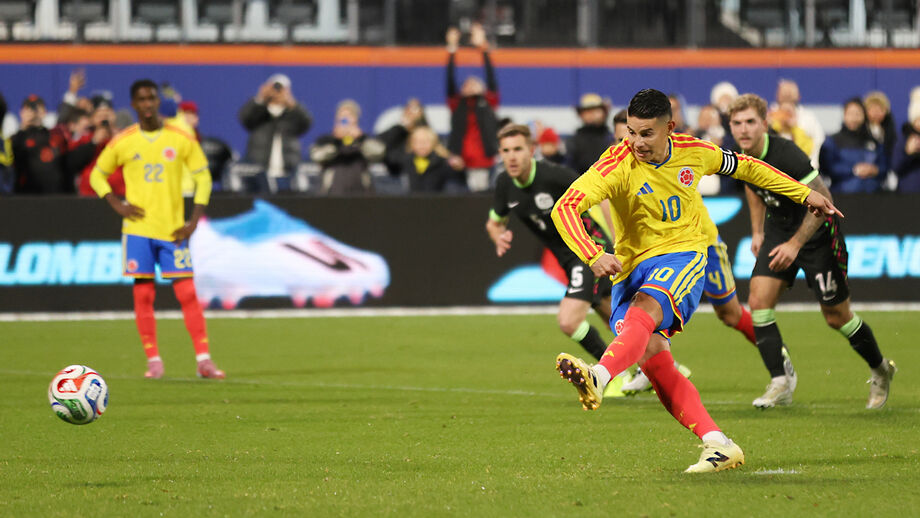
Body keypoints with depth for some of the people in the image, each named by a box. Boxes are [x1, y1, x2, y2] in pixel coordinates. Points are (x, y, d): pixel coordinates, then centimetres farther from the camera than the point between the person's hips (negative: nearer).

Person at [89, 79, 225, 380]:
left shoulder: (181, 139, 1)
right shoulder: (122, 143, 2)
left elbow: (203, 177, 7)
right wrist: (117, 204, -3)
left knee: (187, 293, -6)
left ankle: (204, 359, -4)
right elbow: (97, 175, 13)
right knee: (143, 294, -1)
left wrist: (193, 221, -2)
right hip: (138, 229, 0)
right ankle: (153, 360, 6)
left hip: (172, 230, 0)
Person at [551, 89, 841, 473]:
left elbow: (742, 166, 20)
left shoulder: (694, 153, 0)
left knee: (643, 311, -33)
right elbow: (565, 208, -20)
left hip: (683, 255, -1)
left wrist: (803, 194, 26)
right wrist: (593, 256, -35)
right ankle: (719, 446, -18)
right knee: (652, 356, -18)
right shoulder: (618, 164, -11)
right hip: (632, 266, 1)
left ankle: (598, 377, -58)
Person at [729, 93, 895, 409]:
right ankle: (781, 383, -7)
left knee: (836, 317, 3)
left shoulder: (786, 156, -30)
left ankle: (881, 371, 29)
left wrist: (795, 244, -30)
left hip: (818, 231, -6)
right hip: (779, 227, 6)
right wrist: (757, 231, 15)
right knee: (759, 301, -12)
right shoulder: (741, 157, -8)